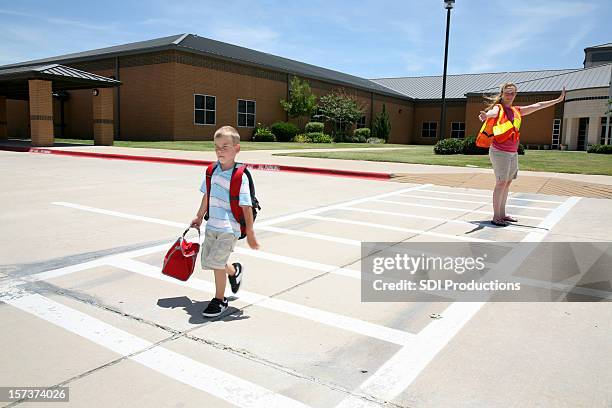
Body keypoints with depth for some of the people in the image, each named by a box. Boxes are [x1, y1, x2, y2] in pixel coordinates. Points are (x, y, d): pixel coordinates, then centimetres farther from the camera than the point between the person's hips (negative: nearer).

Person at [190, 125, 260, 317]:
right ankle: (234, 270, 43)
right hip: (212, 225, 7)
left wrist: (250, 234, -12)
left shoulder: (239, 176, -16)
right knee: (208, 261, 13)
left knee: (216, 260, -11)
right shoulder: (212, 170, 3)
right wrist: (199, 217, 26)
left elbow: (246, 207, -14)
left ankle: (220, 300, 11)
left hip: (230, 229, -7)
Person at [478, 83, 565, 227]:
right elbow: (493, 112, -30)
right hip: (499, 152, -8)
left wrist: (558, 100, 32)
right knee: (501, 182, -11)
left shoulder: (517, 111, 15)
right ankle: (496, 217, -8)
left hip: (513, 153, 8)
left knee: (507, 182, 10)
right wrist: (485, 115, -54)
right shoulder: (498, 108, -6)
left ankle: (502, 214, 19)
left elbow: (537, 105, 25)